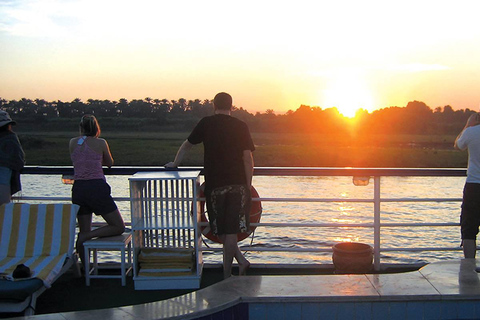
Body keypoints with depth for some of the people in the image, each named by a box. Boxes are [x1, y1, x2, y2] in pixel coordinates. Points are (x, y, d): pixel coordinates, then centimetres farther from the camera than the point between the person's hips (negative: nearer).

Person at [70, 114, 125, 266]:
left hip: (78, 189, 5)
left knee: (84, 230, 16)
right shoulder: (101, 143, -2)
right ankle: (87, 236, -12)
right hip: (97, 188, -4)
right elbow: (110, 163, 13)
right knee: (119, 227, 5)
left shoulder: (73, 143, 6)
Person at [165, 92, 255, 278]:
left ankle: (241, 261, 8)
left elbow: (187, 145, 15)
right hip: (238, 184, 1)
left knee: (221, 230, 13)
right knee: (231, 230, 4)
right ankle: (227, 274, 4)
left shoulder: (206, 124, 3)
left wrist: (174, 164, 31)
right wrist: (248, 185, 6)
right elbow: (248, 158, -1)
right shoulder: (241, 126, 3)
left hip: (214, 185, -1)